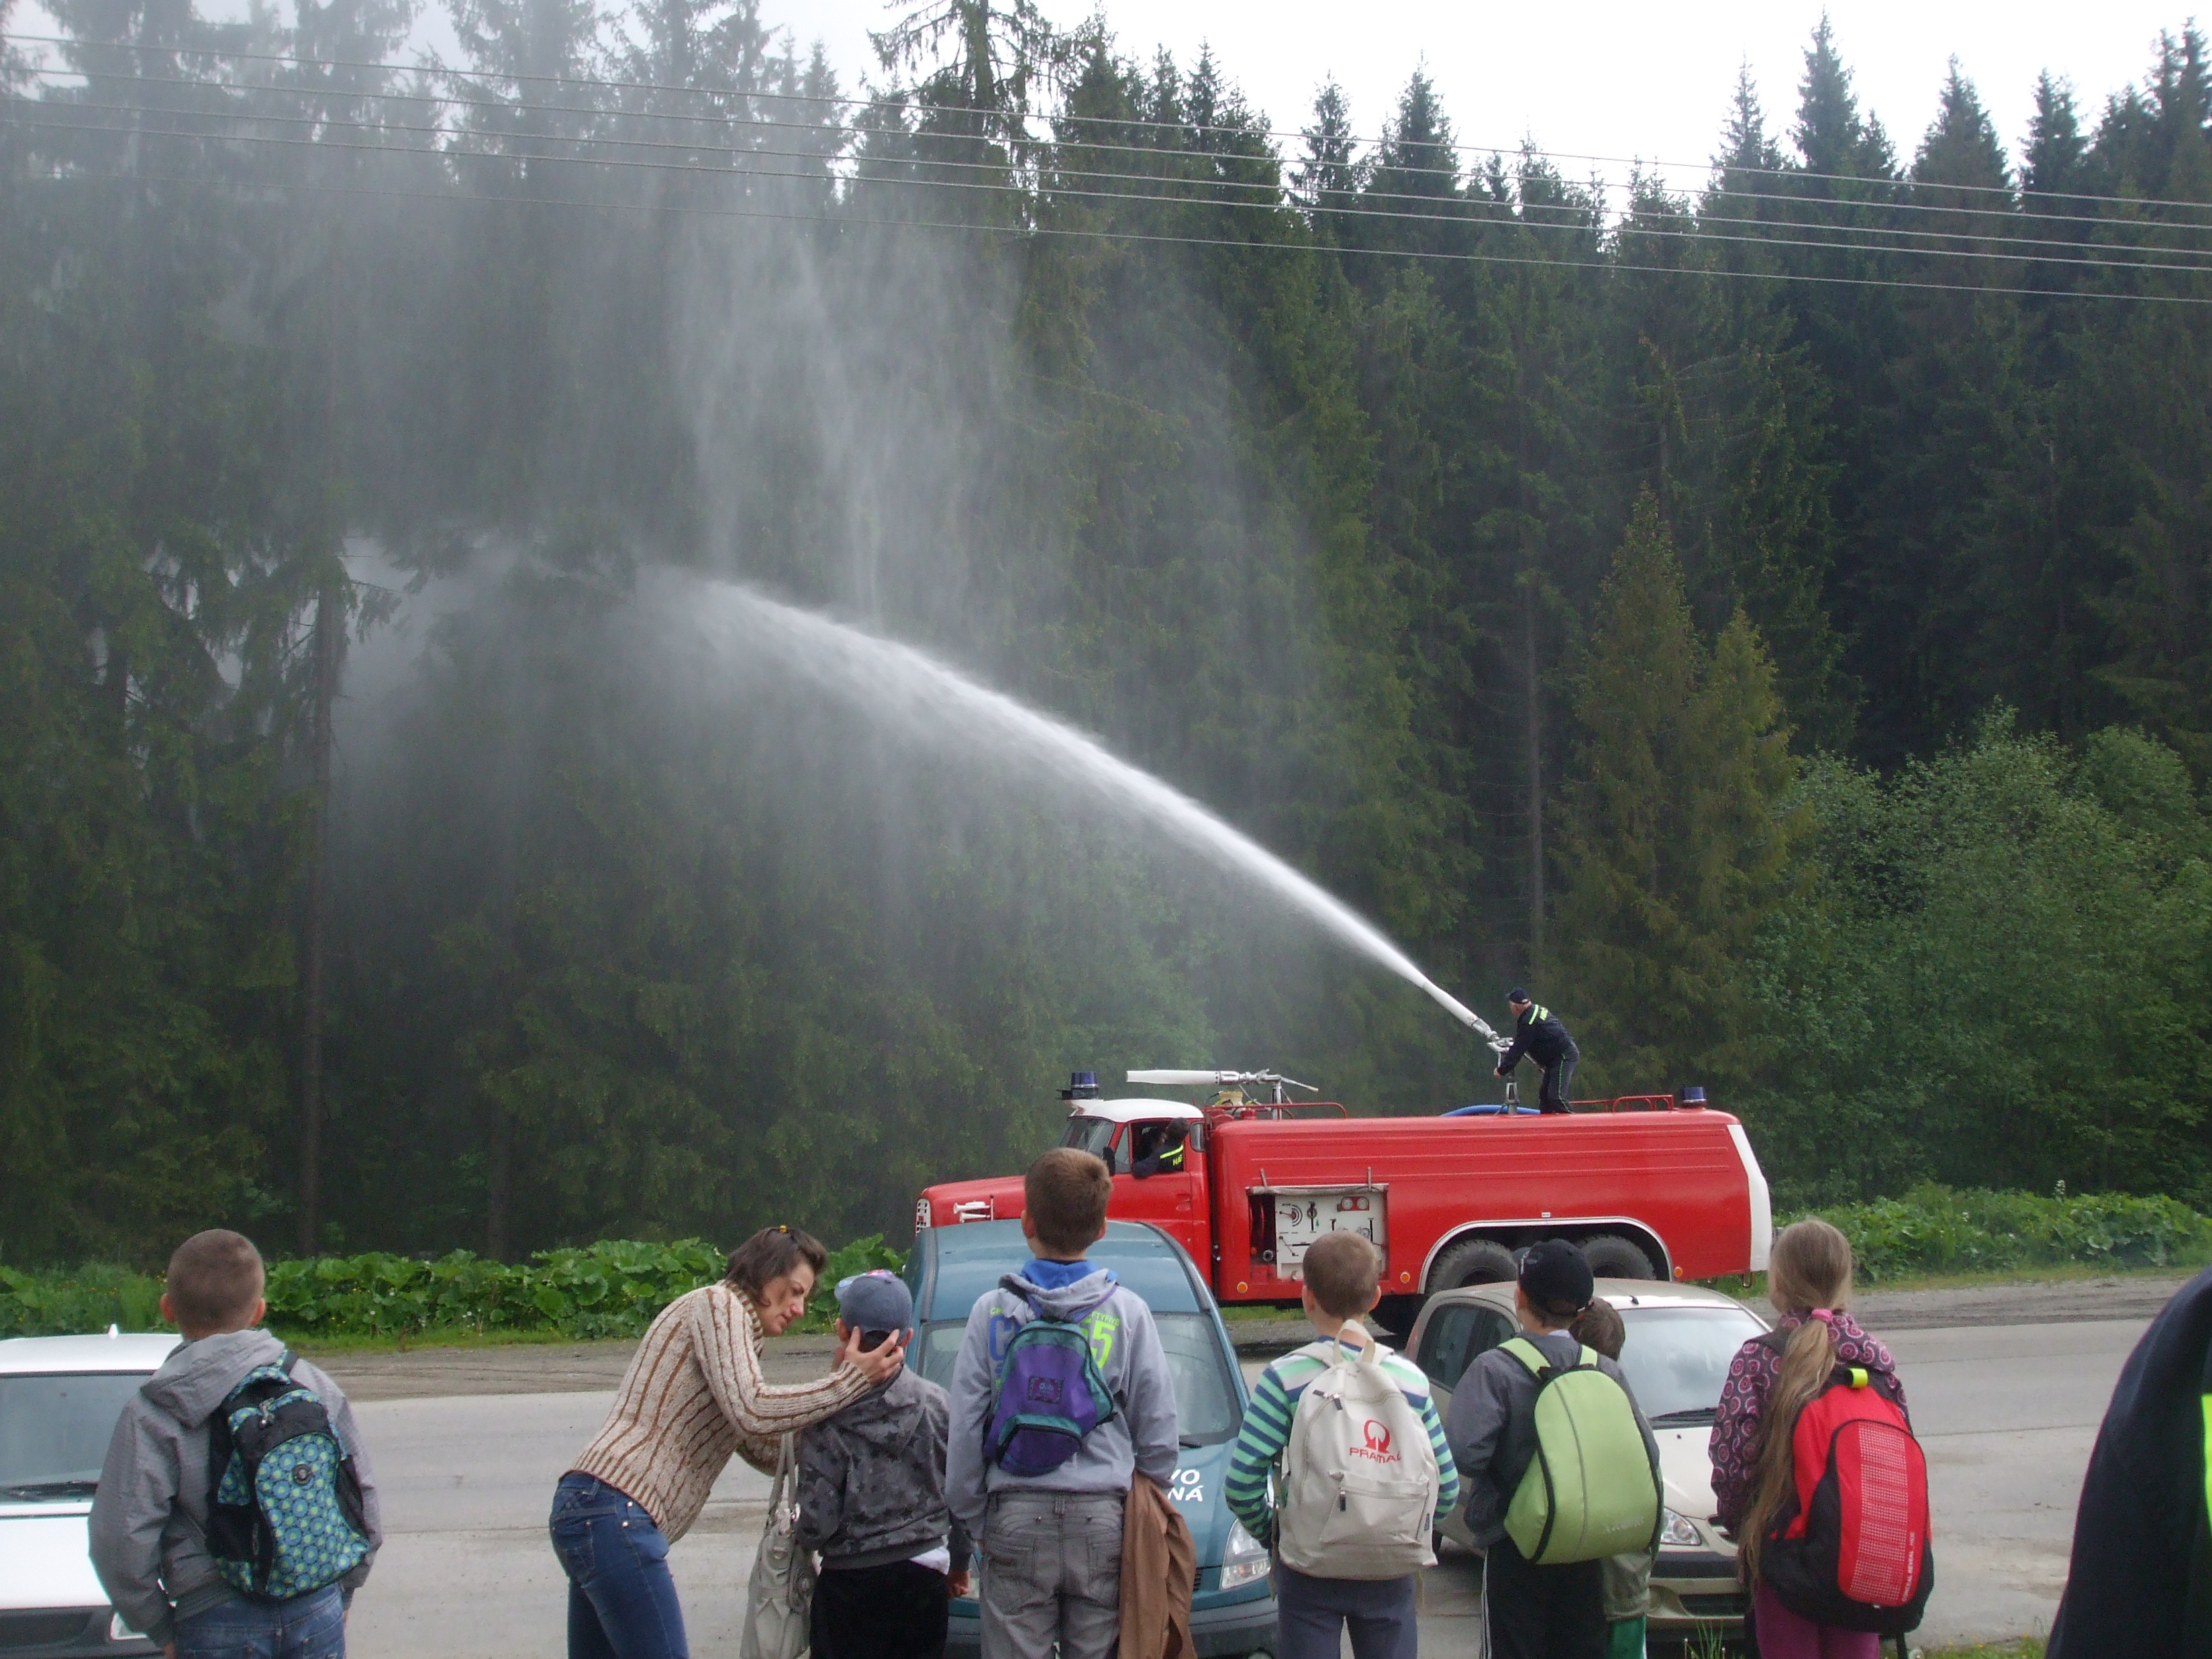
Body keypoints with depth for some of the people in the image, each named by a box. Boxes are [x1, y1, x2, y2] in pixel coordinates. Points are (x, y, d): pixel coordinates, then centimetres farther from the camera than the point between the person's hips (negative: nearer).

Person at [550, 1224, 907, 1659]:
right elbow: (752, 1412, -16)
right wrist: (853, 1380, -9)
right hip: (615, 1513, -10)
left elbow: (768, 1453, 19)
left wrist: (841, 1378, 11)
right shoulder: (717, 1304, -2)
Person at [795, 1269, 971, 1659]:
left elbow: (816, 1523, -15)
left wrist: (802, 1536, 8)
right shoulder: (936, 1403, -5)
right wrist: (958, 1562, 19)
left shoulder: (826, 1415, -15)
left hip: (851, 1582, -3)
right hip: (925, 1575, 3)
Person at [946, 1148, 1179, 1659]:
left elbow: (964, 1431, 1)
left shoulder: (992, 1312, -2)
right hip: (1103, 1521, 1)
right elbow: (1159, 1428, 4)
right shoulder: (1128, 1312, -1)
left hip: (1017, 1521, -1)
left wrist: (973, 1520, 12)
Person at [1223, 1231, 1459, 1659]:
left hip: (1309, 1569, -2)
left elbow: (1242, 1484, -15)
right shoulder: (1411, 1379, -2)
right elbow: (1447, 1488, 1)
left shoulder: (1286, 1378, -11)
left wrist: (1269, 1531, 4)